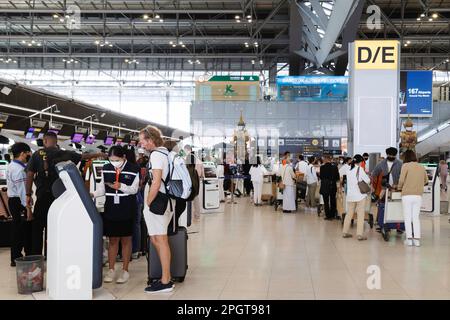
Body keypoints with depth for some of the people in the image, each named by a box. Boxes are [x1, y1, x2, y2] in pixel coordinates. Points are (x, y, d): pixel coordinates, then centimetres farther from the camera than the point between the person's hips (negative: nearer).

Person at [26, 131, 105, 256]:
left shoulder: (37, 154, 0)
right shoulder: (63, 154, 1)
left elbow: (30, 175, -3)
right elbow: (84, 156, 10)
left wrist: (28, 194, 4)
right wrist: (98, 155, 26)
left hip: (42, 196, 0)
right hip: (58, 196, 1)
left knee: (37, 227, 10)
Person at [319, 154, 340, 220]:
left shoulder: (322, 167, -13)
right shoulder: (334, 167, -4)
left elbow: (321, 177, -7)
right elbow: (337, 177, -1)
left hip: (325, 186, -4)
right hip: (333, 186, 4)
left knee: (326, 202, 4)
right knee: (333, 201, 15)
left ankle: (328, 215, 4)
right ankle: (333, 215, 20)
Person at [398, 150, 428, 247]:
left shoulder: (406, 165, -6)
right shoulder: (421, 167, 9)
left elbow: (401, 180, -11)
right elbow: (426, 180, 18)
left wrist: (400, 187, 8)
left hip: (407, 195, -4)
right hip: (418, 195, 4)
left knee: (407, 217, 4)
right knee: (416, 217, 9)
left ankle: (409, 239, 1)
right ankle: (417, 239, 4)